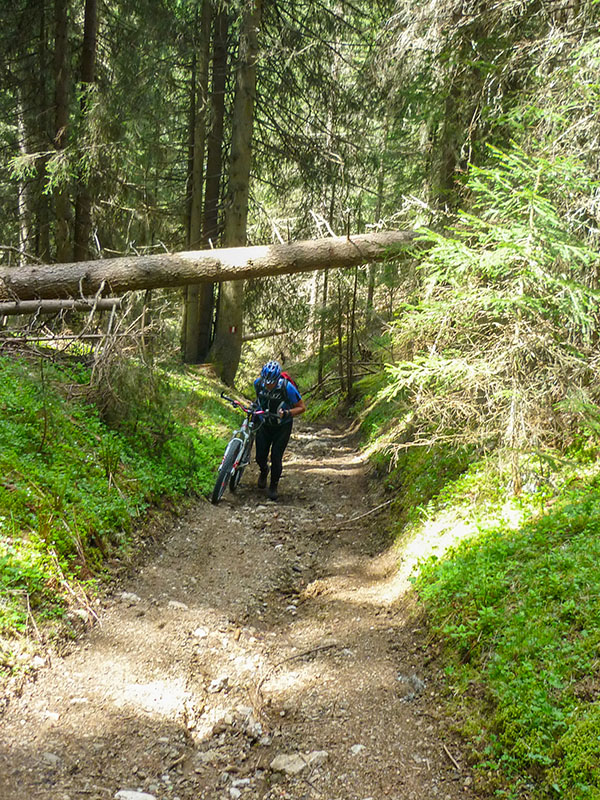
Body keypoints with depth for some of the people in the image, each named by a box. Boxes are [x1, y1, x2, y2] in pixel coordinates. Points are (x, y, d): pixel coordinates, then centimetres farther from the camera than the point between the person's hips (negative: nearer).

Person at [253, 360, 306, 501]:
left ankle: (273, 486, 17)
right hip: (264, 424, 3)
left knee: (276, 458, -8)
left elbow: (302, 407, -18)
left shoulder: (287, 387, -28)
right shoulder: (258, 383, -17)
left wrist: (287, 413, -32)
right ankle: (264, 471, 40)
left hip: (282, 427, -3)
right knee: (260, 456, 3)